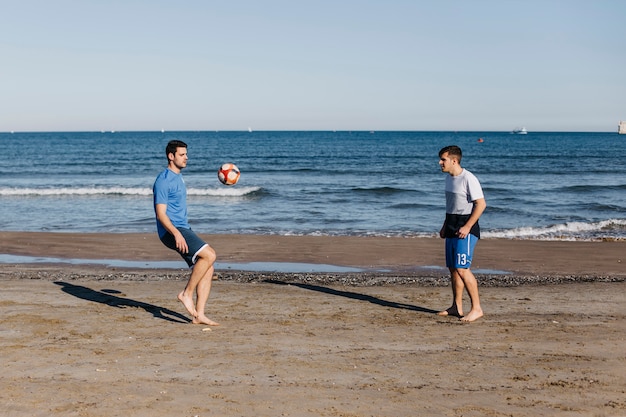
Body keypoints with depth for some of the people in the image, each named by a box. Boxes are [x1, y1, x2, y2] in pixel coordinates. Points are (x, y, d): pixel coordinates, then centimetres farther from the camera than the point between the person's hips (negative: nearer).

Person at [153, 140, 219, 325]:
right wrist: (176, 233, -31)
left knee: (207, 269, 0)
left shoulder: (178, 177, 19)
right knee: (209, 254, -23)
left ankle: (199, 315, 2)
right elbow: (161, 213, -18)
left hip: (184, 230, 9)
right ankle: (187, 293, -11)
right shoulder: (164, 180, -11)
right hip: (172, 231, -9)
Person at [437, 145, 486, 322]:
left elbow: (481, 204, -18)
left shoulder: (468, 179, -15)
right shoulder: (449, 178, 13)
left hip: (465, 229, -9)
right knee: (452, 268, 11)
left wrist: (467, 227, -21)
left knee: (462, 268, -15)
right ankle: (457, 307, 19)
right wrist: (445, 226, 18)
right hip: (452, 228, 9)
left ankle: (476, 308, -7)